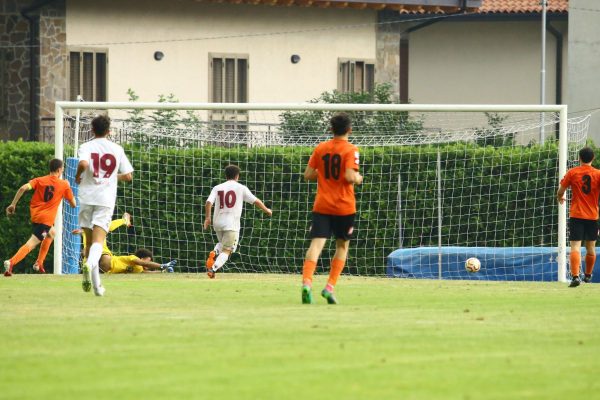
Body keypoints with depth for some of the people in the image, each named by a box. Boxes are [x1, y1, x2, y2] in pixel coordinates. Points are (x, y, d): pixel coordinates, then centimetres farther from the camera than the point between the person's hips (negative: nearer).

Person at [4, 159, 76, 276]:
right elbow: (73, 204, 9)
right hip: (46, 218, -6)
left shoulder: (39, 180, 9)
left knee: (51, 233, 33)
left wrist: (13, 204, -5)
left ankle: (39, 263, 27)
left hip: (34, 214, 6)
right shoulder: (64, 185, 2)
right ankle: (11, 262, -35)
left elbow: (23, 188, -8)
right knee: (32, 243, -12)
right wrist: (68, 188, 23)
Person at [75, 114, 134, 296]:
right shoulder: (117, 149, 6)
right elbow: (128, 176, 6)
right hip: (106, 199, 0)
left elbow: (83, 164, -21)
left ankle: (96, 283, 11)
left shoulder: (86, 147, 0)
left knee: (89, 241, 12)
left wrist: (78, 176, -1)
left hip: (87, 197, 0)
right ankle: (90, 263, -41)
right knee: (98, 241, -9)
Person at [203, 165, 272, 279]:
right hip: (232, 224, -4)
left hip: (217, 222, 4)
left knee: (222, 243, 29)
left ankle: (214, 254, -3)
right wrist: (266, 210, 20)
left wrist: (207, 217, -1)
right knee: (226, 250, -1)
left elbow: (209, 202, -6)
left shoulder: (217, 188, 7)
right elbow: (255, 201, 5)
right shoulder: (241, 188, 1)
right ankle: (213, 268, -23)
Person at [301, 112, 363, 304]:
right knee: (342, 246, 16)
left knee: (316, 244, -8)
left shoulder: (320, 148, 6)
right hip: (344, 207, -2)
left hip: (322, 206, 2)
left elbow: (308, 175, 7)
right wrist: (358, 179, 3)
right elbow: (350, 176, -19)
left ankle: (307, 282, -31)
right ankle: (330, 287, 7)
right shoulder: (350, 150, -8)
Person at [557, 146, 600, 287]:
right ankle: (588, 275, 33)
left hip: (576, 215, -2)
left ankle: (575, 276, -26)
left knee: (575, 247, -9)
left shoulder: (572, 173, -2)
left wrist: (560, 198, 26)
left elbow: (560, 191, 5)